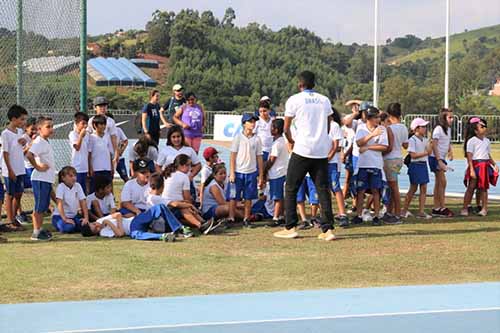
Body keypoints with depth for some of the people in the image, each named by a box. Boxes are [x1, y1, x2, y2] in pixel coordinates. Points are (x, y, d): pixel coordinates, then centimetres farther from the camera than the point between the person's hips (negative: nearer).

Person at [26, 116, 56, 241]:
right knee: (39, 206, -4)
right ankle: (36, 232, 0)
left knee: (44, 206, 15)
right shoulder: (39, 142, -16)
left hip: (47, 179, 9)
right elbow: (29, 155, -31)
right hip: (40, 179, -9)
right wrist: (38, 167, -20)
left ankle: (40, 229, 23)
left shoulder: (46, 142, 15)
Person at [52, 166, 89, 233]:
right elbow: (60, 204, -22)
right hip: (60, 216, -4)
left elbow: (83, 202, -4)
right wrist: (65, 219, -31)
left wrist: (86, 218, -15)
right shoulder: (61, 187, -13)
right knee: (68, 227, -34)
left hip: (73, 216, 5)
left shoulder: (77, 186, 0)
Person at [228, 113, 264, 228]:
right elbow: (233, 156, -3)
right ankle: (231, 219, 4)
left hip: (251, 172, 3)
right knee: (234, 197, -1)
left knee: (249, 198, 6)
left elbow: (259, 158, 8)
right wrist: (232, 173, -8)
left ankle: (246, 219, 14)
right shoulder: (238, 137, -2)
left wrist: (261, 176, 7)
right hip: (238, 172, -3)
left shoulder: (256, 139, 6)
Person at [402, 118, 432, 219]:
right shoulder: (412, 140, -12)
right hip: (415, 165, -7)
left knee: (424, 188, 2)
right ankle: (404, 210, 13)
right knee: (413, 188, 0)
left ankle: (421, 211, 3)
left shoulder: (425, 140, 12)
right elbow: (413, 155, -17)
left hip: (423, 165, 7)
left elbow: (429, 150, 6)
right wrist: (425, 153, -16)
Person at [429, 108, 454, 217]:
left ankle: (436, 208, 11)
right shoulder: (438, 129, -14)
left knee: (438, 183, 9)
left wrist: (450, 152, 1)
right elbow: (434, 145, -17)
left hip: (441, 159, 8)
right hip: (435, 158, -8)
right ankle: (442, 208, -6)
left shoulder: (448, 129, 11)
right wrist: (439, 160, -20)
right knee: (442, 182, -9)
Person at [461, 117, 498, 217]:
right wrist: (472, 169, -18)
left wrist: (495, 165, 5)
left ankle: (484, 208, 11)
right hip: (475, 165, -5)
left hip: (486, 166, 5)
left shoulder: (487, 141, 13)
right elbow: (469, 157, -10)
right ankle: (465, 208, 1)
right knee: (471, 187, -5)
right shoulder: (471, 141, -6)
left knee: (483, 188, 7)